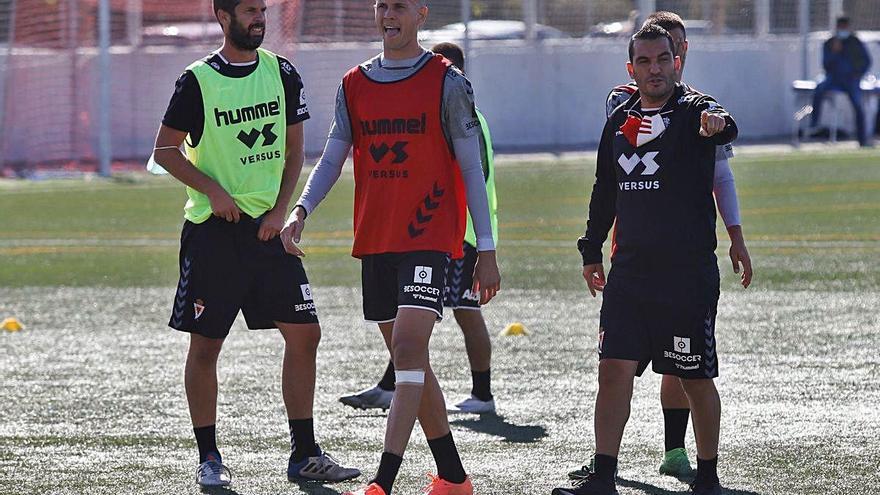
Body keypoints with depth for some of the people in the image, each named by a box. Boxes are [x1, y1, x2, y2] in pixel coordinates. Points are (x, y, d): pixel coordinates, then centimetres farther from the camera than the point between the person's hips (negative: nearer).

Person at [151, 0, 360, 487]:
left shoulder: (281, 73, 7)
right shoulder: (198, 81, -6)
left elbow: (293, 151, 11)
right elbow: (165, 150, -2)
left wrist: (280, 210, -1)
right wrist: (213, 190, -14)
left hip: (268, 225, 4)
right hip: (214, 228, -4)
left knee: (303, 333, -1)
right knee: (205, 345, 0)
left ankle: (304, 454, 6)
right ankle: (208, 457, 10)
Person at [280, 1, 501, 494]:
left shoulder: (446, 81, -2)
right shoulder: (355, 85, 11)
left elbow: (471, 167, -2)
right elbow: (333, 158, 12)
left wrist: (486, 249, -5)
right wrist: (301, 210, -6)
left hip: (430, 237, -6)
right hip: (375, 241, 6)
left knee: (409, 347, -17)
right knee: (410, 360, 10)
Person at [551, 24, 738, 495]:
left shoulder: (691, 111, -5)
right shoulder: (620, 121, 12)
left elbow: (721, 127, -30)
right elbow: (605, 190, 22)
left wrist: (716, 122, -54)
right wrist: (591, 250, 21)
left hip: (689, 271, -4)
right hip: (630, 270, 5)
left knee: (696, 379, 4)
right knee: (614, 368, -4)